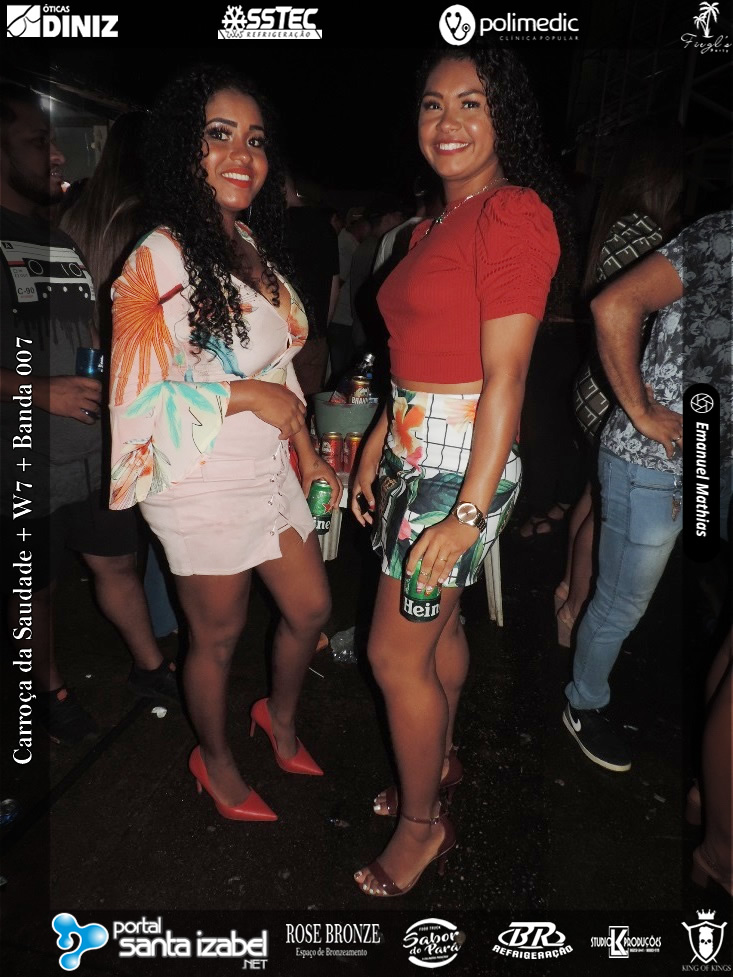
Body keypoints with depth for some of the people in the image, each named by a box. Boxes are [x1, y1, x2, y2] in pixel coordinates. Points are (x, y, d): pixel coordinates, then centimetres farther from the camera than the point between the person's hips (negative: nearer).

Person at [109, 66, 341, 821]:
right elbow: (137, 397, -20)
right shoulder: (158, 260, -17)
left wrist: (306, 451, 15)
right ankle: (216, 762, 41)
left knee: (310, 608, 18)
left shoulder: (254, 248, 7)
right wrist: (245, 394, -20)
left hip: (269, 473, 8)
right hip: (202, 487, -7)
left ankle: (280, 720, 47)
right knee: (218, 638, 12)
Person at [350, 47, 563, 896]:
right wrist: (378, 445, 15)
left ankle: (422, 822, 25)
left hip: (460, 460, -8)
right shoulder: (438, 222, 14)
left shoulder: (512, 214, -13)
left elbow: (504, 375, -19)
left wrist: (470, 511, -21)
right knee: (437, 622, 21)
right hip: (414, 449, 8)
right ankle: (440, 760, 44)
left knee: (395, 653, 1)